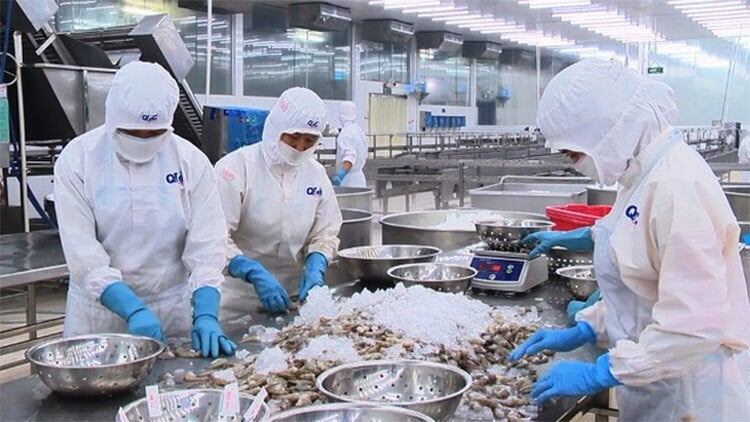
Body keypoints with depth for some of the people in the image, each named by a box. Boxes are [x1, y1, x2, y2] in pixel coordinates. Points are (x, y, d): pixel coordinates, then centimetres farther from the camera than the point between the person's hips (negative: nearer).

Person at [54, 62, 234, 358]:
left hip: (173, 310, 1)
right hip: (101, 309, -1)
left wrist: (206, 316, -23)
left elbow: (206, 246, -10)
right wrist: (133, 310, -26)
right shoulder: (77, 159, -10)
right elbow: (82, 252, -15)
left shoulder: (191, 161, -6)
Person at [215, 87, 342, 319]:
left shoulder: (316, 173, 4)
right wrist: (255, 274, -30)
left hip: (292, 292, 5)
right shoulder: (236, 167, -13)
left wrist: (315, 268, -10)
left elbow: (325, 233, 9)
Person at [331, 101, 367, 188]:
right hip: (359, 177, 9)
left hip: (349, 181, -9)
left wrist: (341, 174, -43)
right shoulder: (359, 131, 14)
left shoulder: (346, 133, -15)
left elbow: (350, 156, -29)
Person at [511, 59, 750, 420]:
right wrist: (582, 332, 7)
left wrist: (597, 374, -21)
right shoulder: (644, 174, 5)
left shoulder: (677, 184, -24)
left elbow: (696, 324, -28)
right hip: (653, 385, 8)